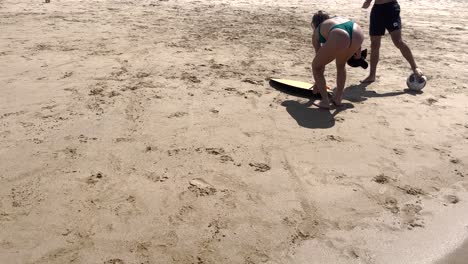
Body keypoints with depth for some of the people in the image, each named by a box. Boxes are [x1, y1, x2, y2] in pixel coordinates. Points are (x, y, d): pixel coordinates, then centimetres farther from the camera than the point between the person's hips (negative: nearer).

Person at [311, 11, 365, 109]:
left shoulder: (317, 32, 31)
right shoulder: (338, 18, 42)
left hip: (339, 37, -4)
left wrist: (318, 82, 44)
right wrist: (358, 49, 30)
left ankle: (325, 101, 13)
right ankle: (338, 98, 31)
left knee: (316, 66, 19)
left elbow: (319, 59, 35)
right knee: (341, 64, 32)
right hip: (358, 34, 5)